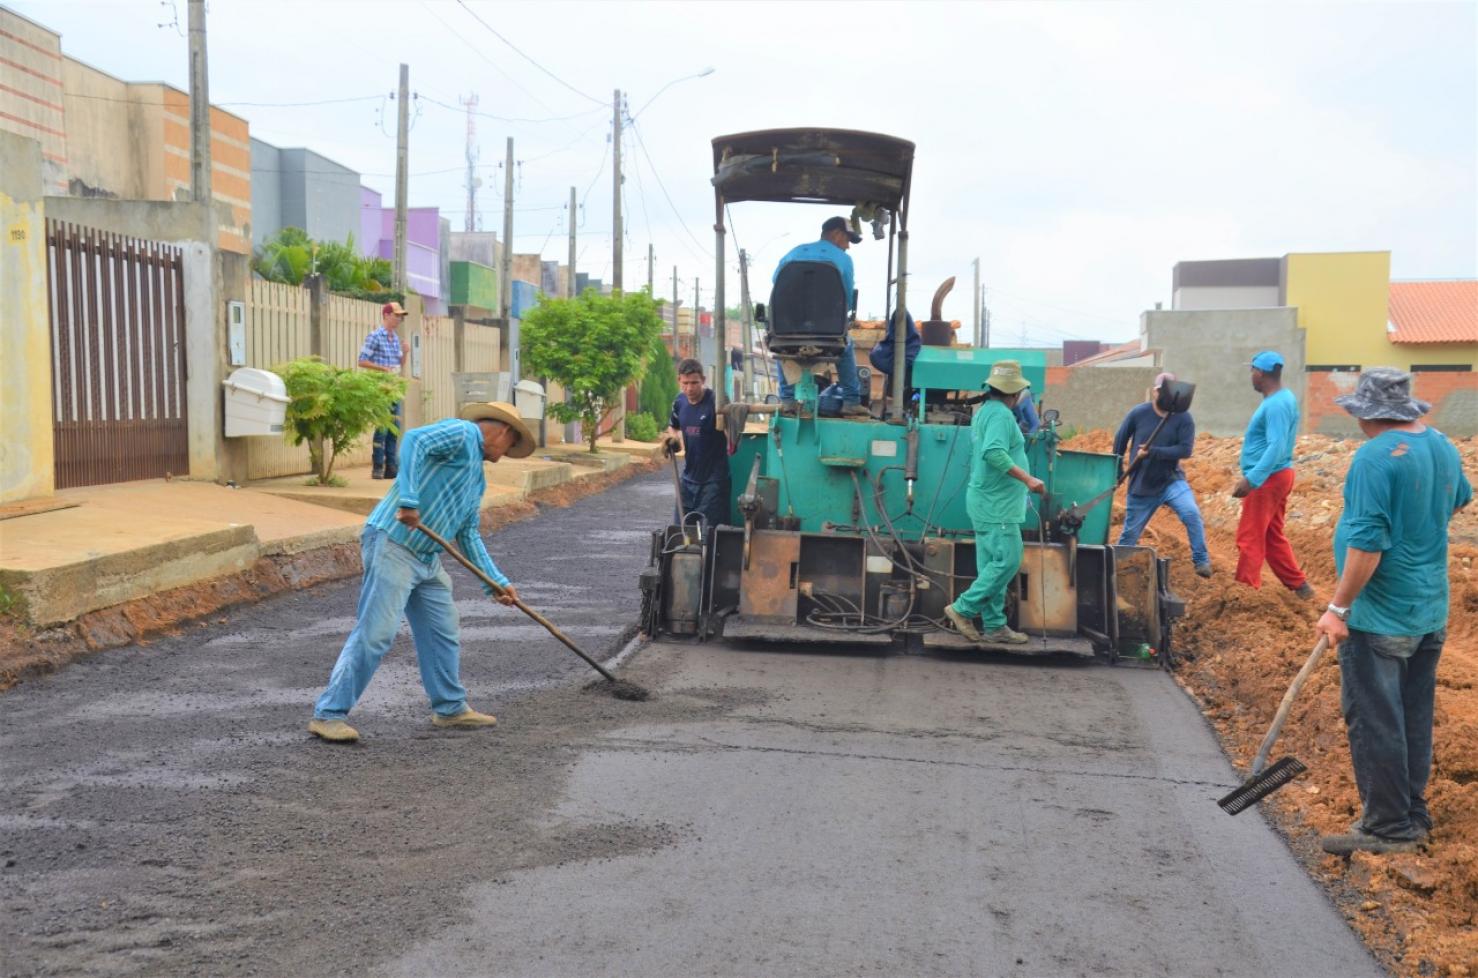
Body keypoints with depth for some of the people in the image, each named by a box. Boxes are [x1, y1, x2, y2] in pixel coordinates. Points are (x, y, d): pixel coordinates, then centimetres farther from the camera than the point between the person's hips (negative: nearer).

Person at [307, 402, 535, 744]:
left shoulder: (478, 478, 22)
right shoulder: (460, 433, -5)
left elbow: (468, 535, 22)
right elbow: (414, 440, -24)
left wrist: (497, 582, 15)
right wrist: (409, 500, -32)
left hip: (429, 560, 10)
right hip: (393, 545, -10)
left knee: (442, 634, 16)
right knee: (374, 634, -10)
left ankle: (450, 708, 30)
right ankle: (329, 714, -3)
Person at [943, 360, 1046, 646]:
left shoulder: (983, 411, 16)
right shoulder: (1001, 414, -15)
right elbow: (994, 452, -29)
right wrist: (1027, 479, -28)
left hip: (986, 500, 10)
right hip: (997, 504, -10)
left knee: (991, 564, 10)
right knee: (1007, 561, -8)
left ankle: (994, 626, 13)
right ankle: (963, 609, -4)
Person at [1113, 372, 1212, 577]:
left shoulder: (1183, 417, -10)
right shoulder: (1138, 413, -7)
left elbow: (1185, 449, -18)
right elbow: (1120, 439, 6)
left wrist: (1153, 452, -25)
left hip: (1171, 480, -1)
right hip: (1141, 485, 1)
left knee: (1191, 513, -24)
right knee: (1130, 533, 8)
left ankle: (1201, 561, -10)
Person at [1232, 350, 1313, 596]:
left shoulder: (1275, 405, -21)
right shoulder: (1283, 398, 12)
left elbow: (1276, 448, -29)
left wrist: (1251, 479, -34)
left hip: (1267, 479, -10)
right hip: (1276, 476, 10)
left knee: (1249, 539, -5)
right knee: (1272, 537, 17)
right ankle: (1298, 585, 22)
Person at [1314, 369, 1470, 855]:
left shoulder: (1375, 456, -21)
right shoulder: (1443, 447, 5)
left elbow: (1367, 544, -25)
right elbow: (1459, 500, 27)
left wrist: (1338, 608, -19)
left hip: (1378, 616, -9)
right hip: (1430, 612, 9)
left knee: (1373, 722, 1)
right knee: (1413, 718, 17)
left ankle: (1388, 827, 8)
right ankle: (1412, 813, 28)